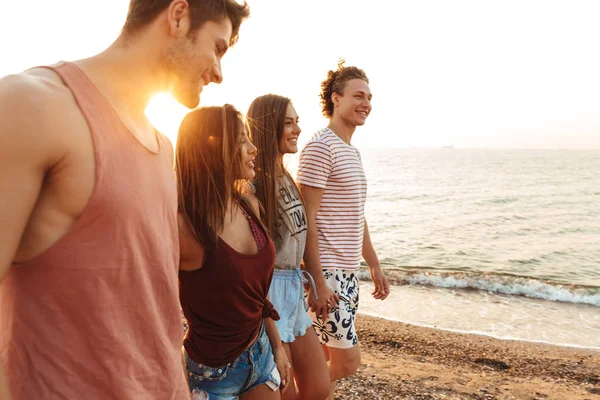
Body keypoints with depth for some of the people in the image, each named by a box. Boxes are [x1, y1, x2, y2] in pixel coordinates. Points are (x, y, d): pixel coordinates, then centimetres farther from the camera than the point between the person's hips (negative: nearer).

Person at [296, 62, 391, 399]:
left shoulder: (352, 152, 15)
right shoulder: (320, 147, -13)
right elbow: (307, 219, -17)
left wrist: (375, 265, 19)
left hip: (348, 272, 9)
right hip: (328, 271, -9)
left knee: (328, 360, 16)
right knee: (348, 362, -2)